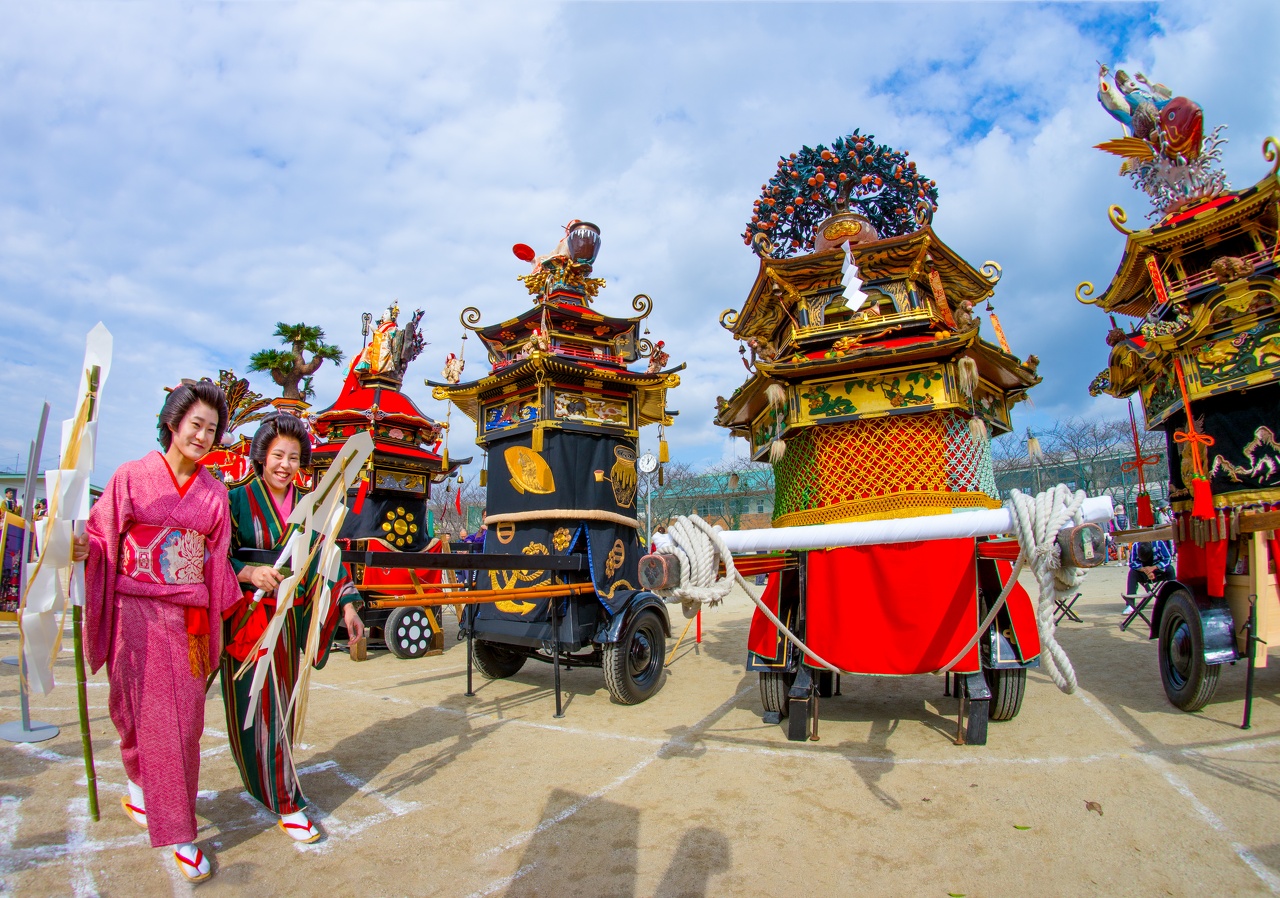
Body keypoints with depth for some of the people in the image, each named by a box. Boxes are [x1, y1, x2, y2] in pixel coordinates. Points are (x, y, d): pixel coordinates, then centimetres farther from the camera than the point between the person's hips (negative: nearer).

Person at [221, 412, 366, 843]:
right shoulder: (238, 499, -5)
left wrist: (347, 606, -2)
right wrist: (249, 573, -26)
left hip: (290, 620, 4)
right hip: (247, 619, -3)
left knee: (283, 706, 13)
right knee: (258, 709, 1)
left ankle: (275, 785, 32)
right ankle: (285, 801, 11)